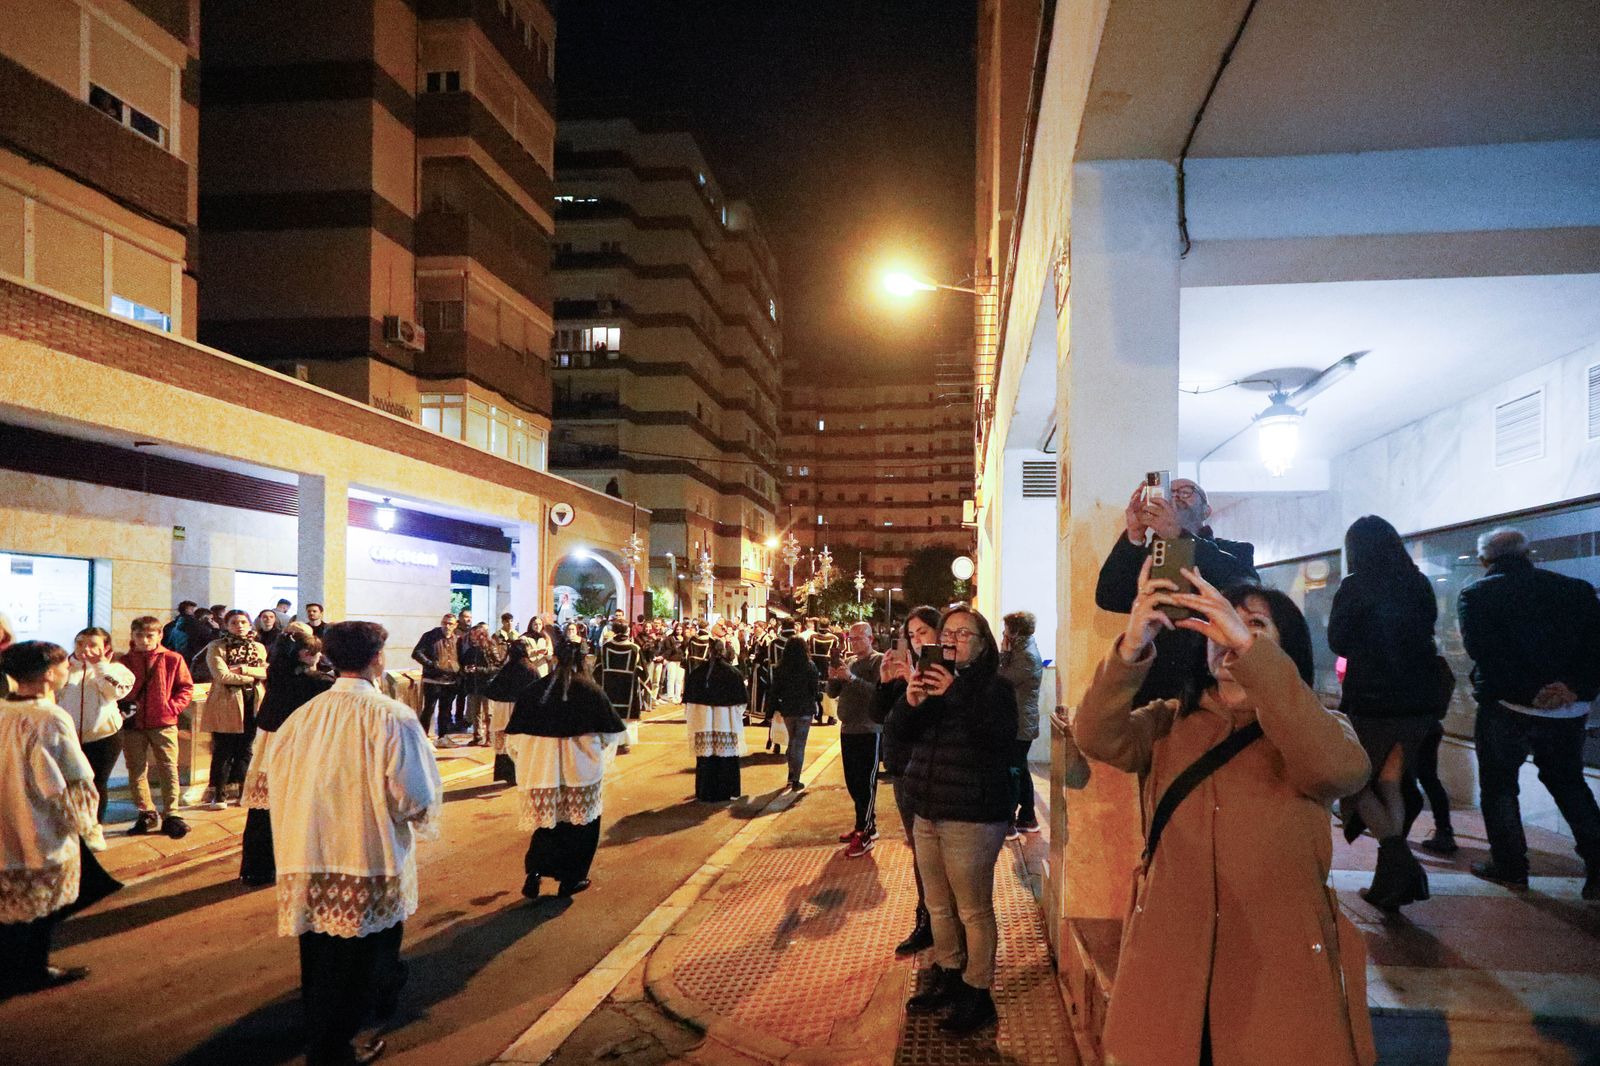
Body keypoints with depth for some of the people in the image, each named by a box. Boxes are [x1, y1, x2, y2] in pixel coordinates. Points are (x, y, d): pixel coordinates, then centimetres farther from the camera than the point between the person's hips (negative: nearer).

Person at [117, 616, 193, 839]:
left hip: (164, 724, -2)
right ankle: (146, 814, 20)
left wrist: (172, 707, -10)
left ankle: (171, 815, 6)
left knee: (169, 769, -1)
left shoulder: (172, 659, -1)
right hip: (132, 725, 3)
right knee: (136, 770, 8)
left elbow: (187, 687, 1)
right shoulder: (124, 661, 5)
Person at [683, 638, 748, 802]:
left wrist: (691, 717, 14)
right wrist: (737, 714, 13)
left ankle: (705, 793, 13)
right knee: (726, 757, 8)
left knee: (705, 757, 8)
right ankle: (726, 791, 13)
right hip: (726, 720, -1)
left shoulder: (697, 672, -1)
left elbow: (688, 698, 3)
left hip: (703, 720, 2)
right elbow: (742, 699, -2)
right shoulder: (732, 672, -6)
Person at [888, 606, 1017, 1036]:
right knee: (939, 905, 18)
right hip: (928, 811, 7)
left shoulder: (995, 686, -8)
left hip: (971, 817, -7)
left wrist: (955, 693, -32)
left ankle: (978, 994, 14)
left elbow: (999, 734, -26)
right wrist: (910, 702, -17)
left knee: (974, 909, 1)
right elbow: (897, 732, 4)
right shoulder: (934, 680, 12)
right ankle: (947, 977, 34)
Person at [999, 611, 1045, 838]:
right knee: (1021, 770, 17)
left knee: (1011, 772, -5)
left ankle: (1008, 824, 0)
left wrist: (1003, 652, -12)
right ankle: (1027, 818, 27)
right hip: (1022, 723, 10)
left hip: (1019, 724, -10)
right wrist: (1006, 653, -3)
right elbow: (1008, 676, 8)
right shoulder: (1025, 650, 12)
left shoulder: (1027, 656, -19)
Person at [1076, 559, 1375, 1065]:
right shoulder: (1168, 724, 5)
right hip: (1169, 964, 2)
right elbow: (1095, 737, -13)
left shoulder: (1318, 730, 0)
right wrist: (1132, 647, -30)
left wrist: (1250, 648, -32)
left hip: (1282, 969, -1)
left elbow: (1339, 768, -23)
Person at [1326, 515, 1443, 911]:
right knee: (1389, 782, 17)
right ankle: (1393, 878, 17)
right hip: (1419, 701, 5)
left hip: (1371, 703, -5)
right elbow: (1427, 631, 15)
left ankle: (1398, 859, -6)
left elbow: (1337, 641, -2)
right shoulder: (1419, 584, 4)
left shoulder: (1355, 586, -10)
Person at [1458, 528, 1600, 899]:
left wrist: (1530, 692, -15)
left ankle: (1510, 865, 15)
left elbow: (1484, 651, -15)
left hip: (1506, 706, -4)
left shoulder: (1476, 595, -4)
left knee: (1499, 785, 12)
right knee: (1568, 782, 21)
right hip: (1568, 709, 4)